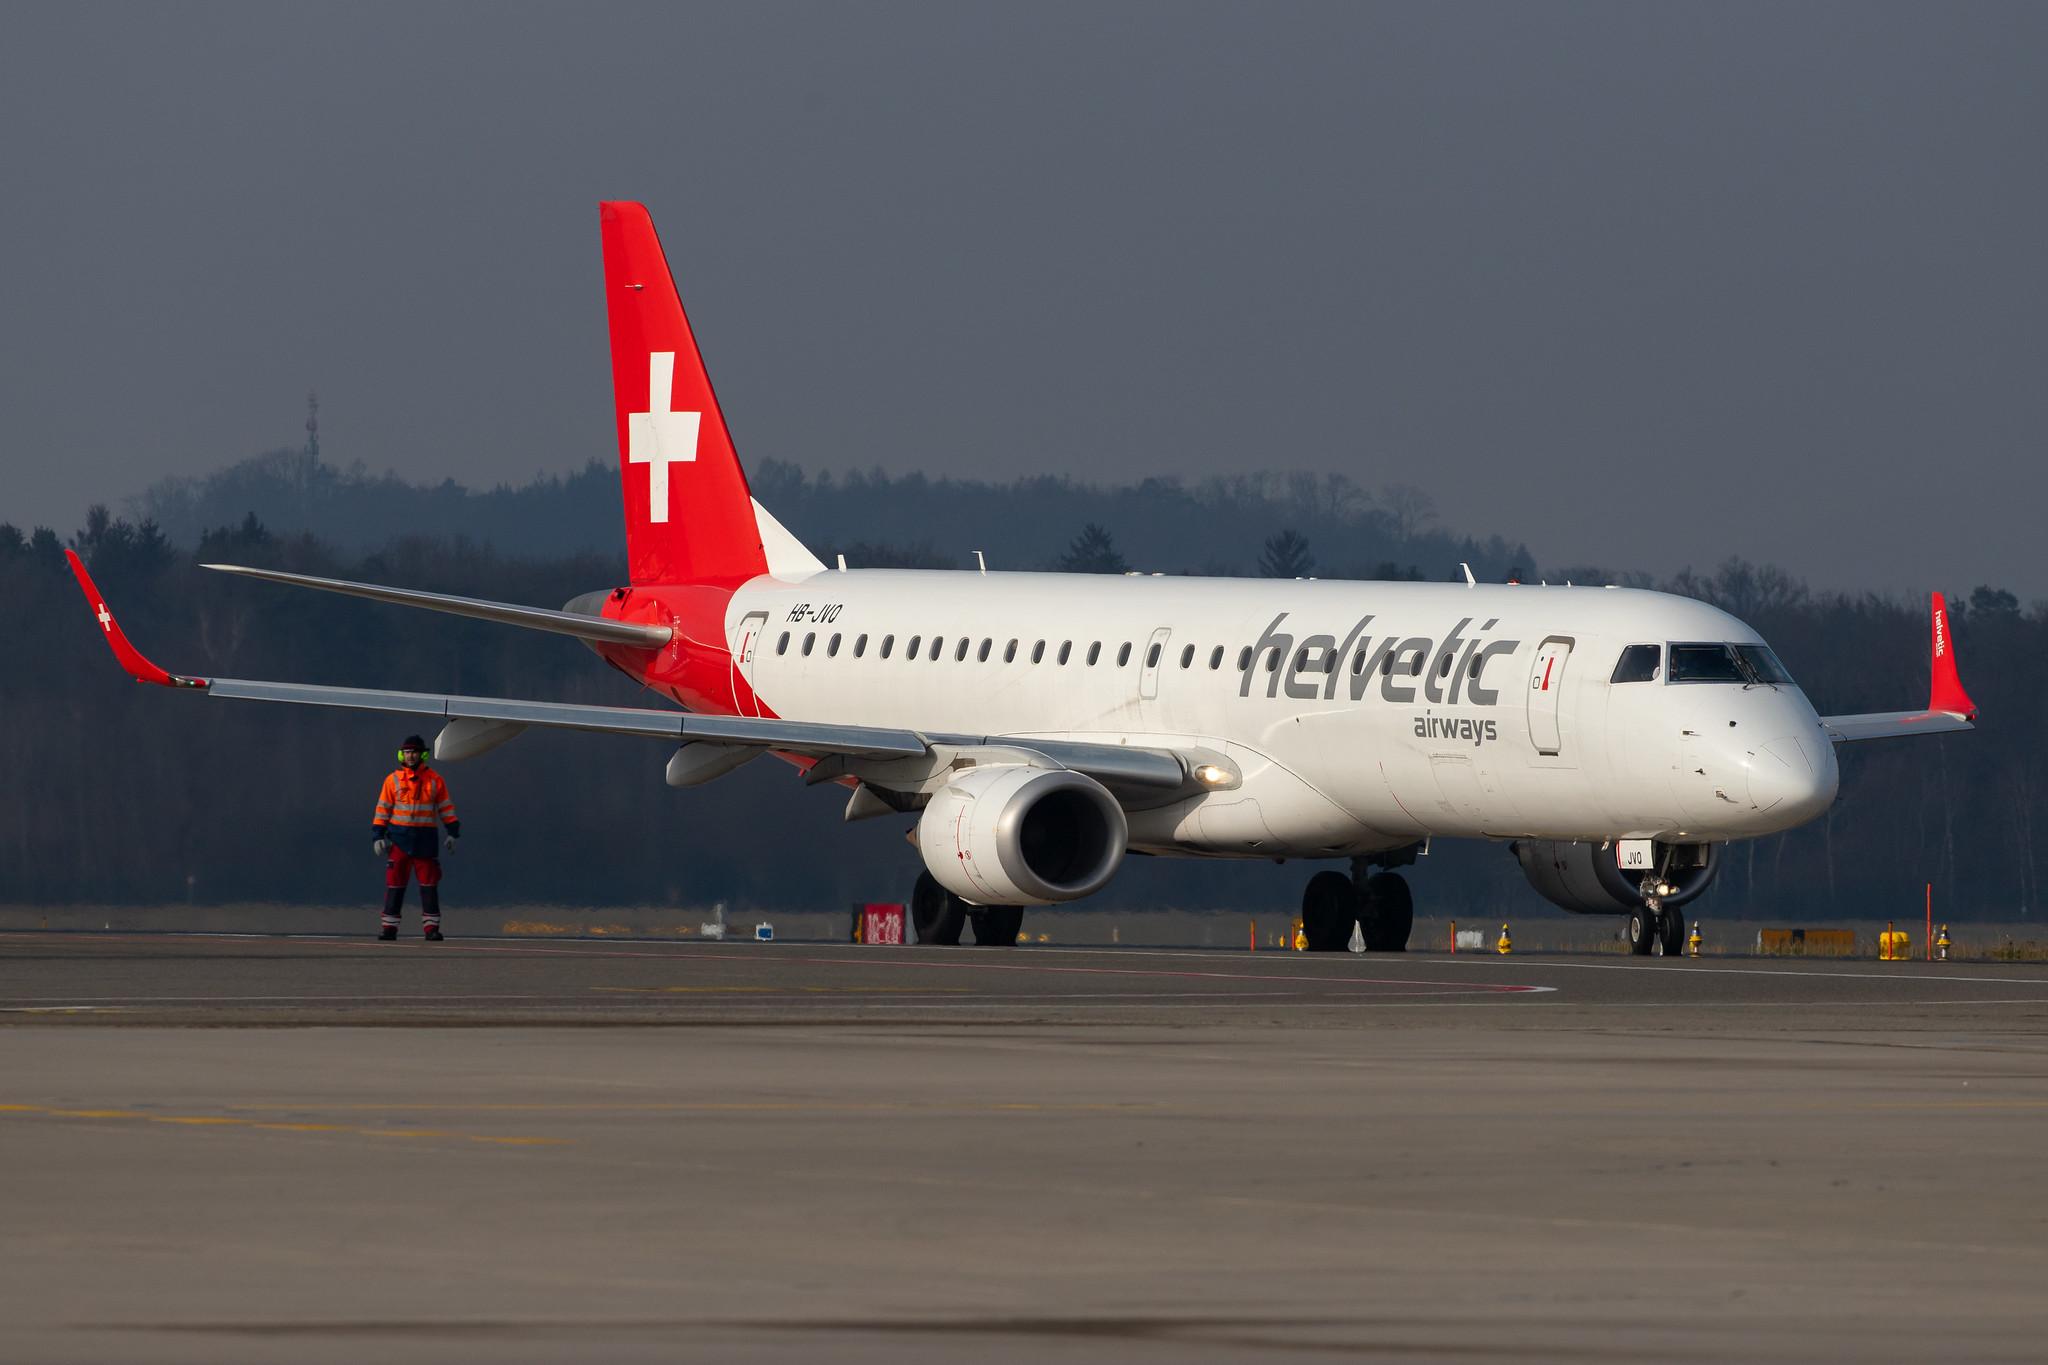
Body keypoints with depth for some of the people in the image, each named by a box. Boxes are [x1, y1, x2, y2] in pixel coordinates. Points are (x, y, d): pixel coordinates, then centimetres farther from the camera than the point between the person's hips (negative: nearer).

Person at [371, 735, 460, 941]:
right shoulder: (393, 780, 4)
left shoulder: (434, 780, 5)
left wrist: (453, 832, 2)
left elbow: (446, 807, 9)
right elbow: (382, 809, 5)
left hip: (426, 841, 0)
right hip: (400, 839, 0)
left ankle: (431, 927, 2)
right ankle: (389, 927, 5)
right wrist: (378, 836, -2)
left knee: (429, 885, -2)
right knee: (394, 884, 0)